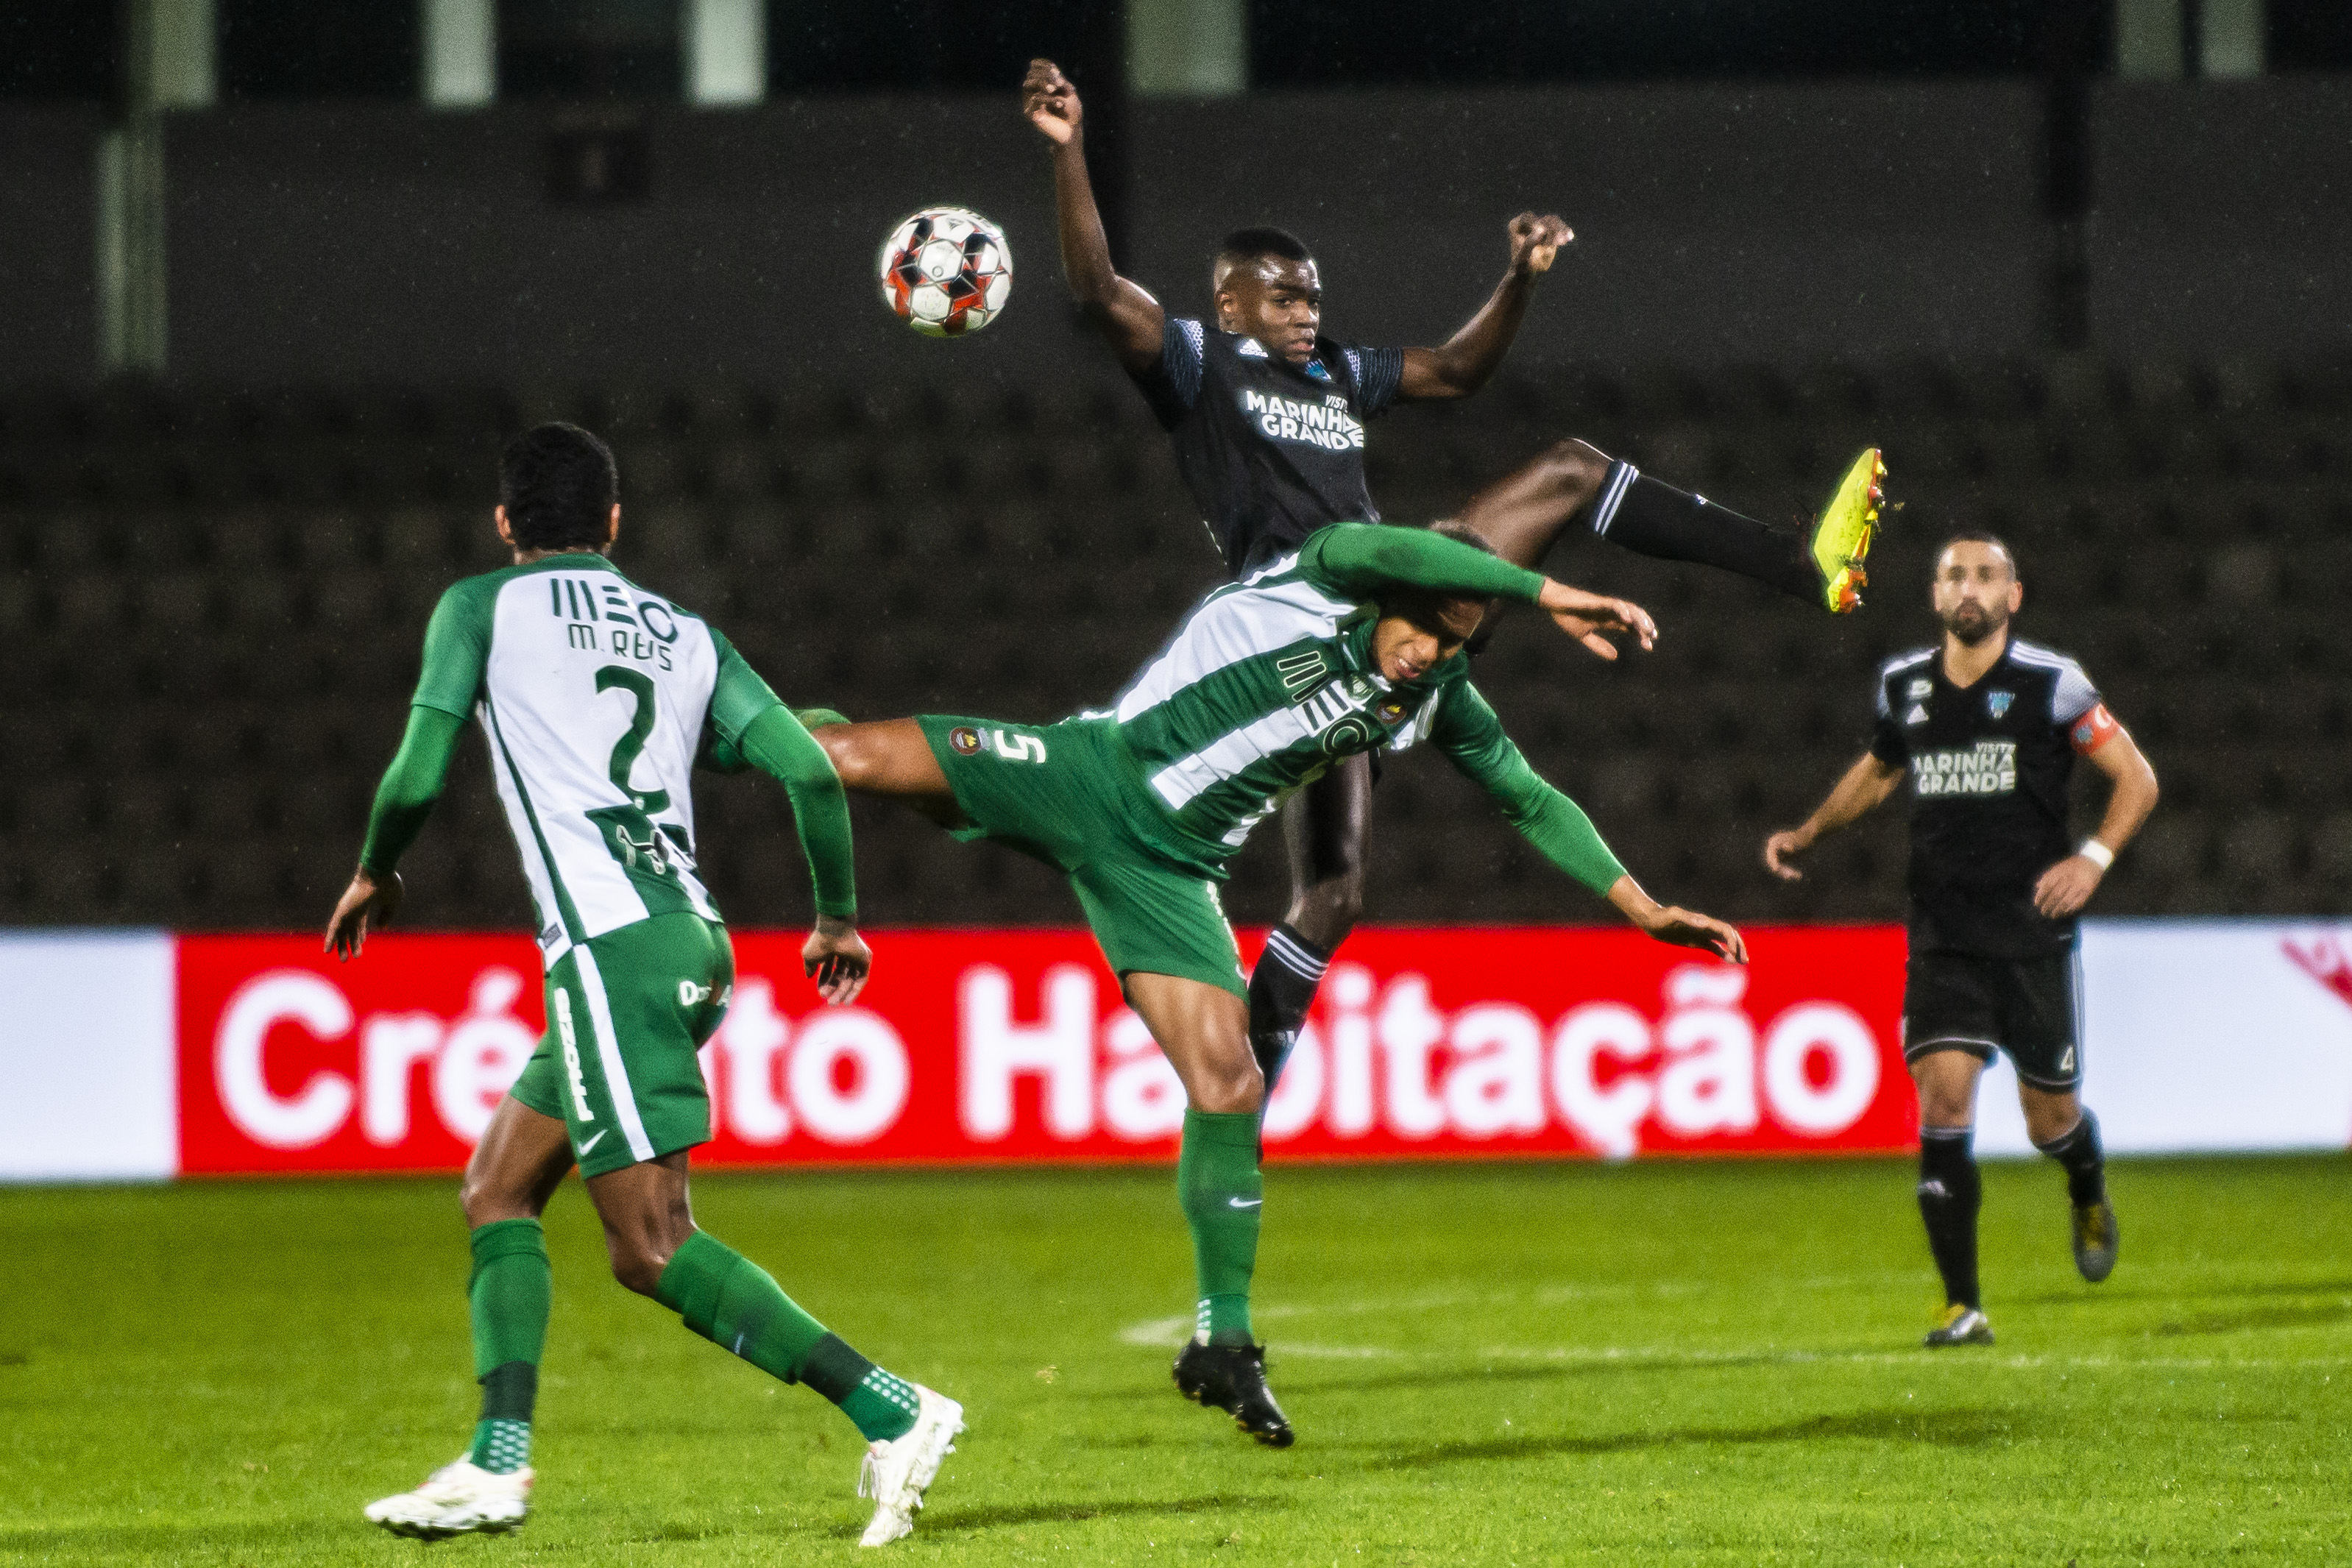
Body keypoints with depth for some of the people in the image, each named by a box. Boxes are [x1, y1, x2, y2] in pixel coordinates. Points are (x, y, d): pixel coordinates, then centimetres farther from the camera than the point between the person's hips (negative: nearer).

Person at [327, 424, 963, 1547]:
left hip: (608, 947, -7)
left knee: (650, 1247, -9)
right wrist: (837, 918, 22)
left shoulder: (482, 606, 5)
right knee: (497, 1190, 18)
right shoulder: (683, 633, 17)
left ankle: (893, 1412, -18)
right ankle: (496, 1464, 10)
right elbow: (809, 769, 8)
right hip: (690, 938, 7)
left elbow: (418, 776, -2)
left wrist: (374, 875, 19)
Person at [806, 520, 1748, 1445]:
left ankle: (1223, 1348, 4)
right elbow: (1391, 552, -35)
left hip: (1165, 870, 4)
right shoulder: (1314, 586, -13)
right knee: (856, 760, -21)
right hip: (1086, 774, -4)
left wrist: (1643, 908, 11)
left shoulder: (1437, 699, 3)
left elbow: (1530, 801, 15)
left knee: (1228, 1088, -8)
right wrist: (1551, 596, -37)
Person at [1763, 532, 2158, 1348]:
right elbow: (1878, 769, 27)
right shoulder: (1904, 685, 6)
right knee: (1943, 1095, -14)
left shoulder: (2051, 684, -6)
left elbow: (2137, 778, -1)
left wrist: (2093, 857, -15)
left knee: (2049, 1116, 5)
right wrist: (1808, 831, 16)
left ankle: (2089, 1197, 44)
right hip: (1942, 941, 2)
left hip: (2034, 936, -2)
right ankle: (1963, 1306, -10)